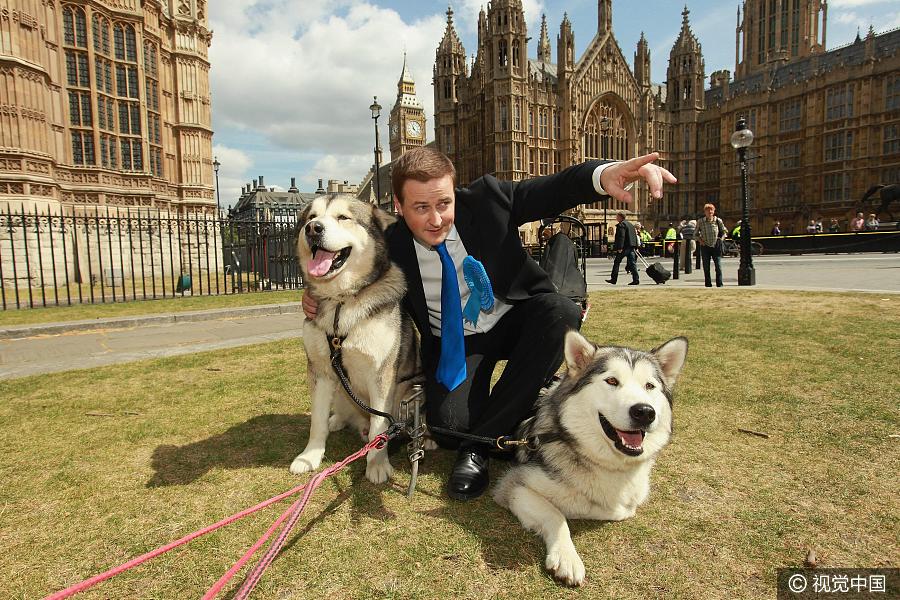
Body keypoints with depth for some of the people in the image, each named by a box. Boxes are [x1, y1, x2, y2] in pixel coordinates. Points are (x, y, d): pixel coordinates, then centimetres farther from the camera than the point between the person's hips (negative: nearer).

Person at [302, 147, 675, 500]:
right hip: (453, 341, -1)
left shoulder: (486, 199, -14)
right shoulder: (391, 247, -13)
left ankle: (479, 443, -23)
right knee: (449, 427, -26)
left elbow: (555, 190, -16)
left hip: (514, 319, 2)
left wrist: (603, 173, -38)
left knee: (561, 313, -33)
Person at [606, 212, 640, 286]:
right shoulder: (630, 224, 20)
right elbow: (635, 235, 21)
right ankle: (636, 279, -2)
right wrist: (635, 246, 22)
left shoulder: (621, 225, -9)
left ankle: (613, 279, 6)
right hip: (631, 246, 8)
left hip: (625, 247, -8)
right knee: (632, 263, 5)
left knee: (616, 262, 2)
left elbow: (621, 237, -20)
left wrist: (619, 247, -23)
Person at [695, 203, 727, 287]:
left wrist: (721, 239, 0)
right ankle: (708, 284, 10)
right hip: (705, 246, 1)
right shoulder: (701, 222, 2)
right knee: (706, 267, 3)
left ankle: (719, 284, 3)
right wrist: (700, 240, -3)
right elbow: (695, 234, 13)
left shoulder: (718, 221, 2)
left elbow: (724, 231, 15)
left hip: (716, 246, 0)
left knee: (718, 267, -3)